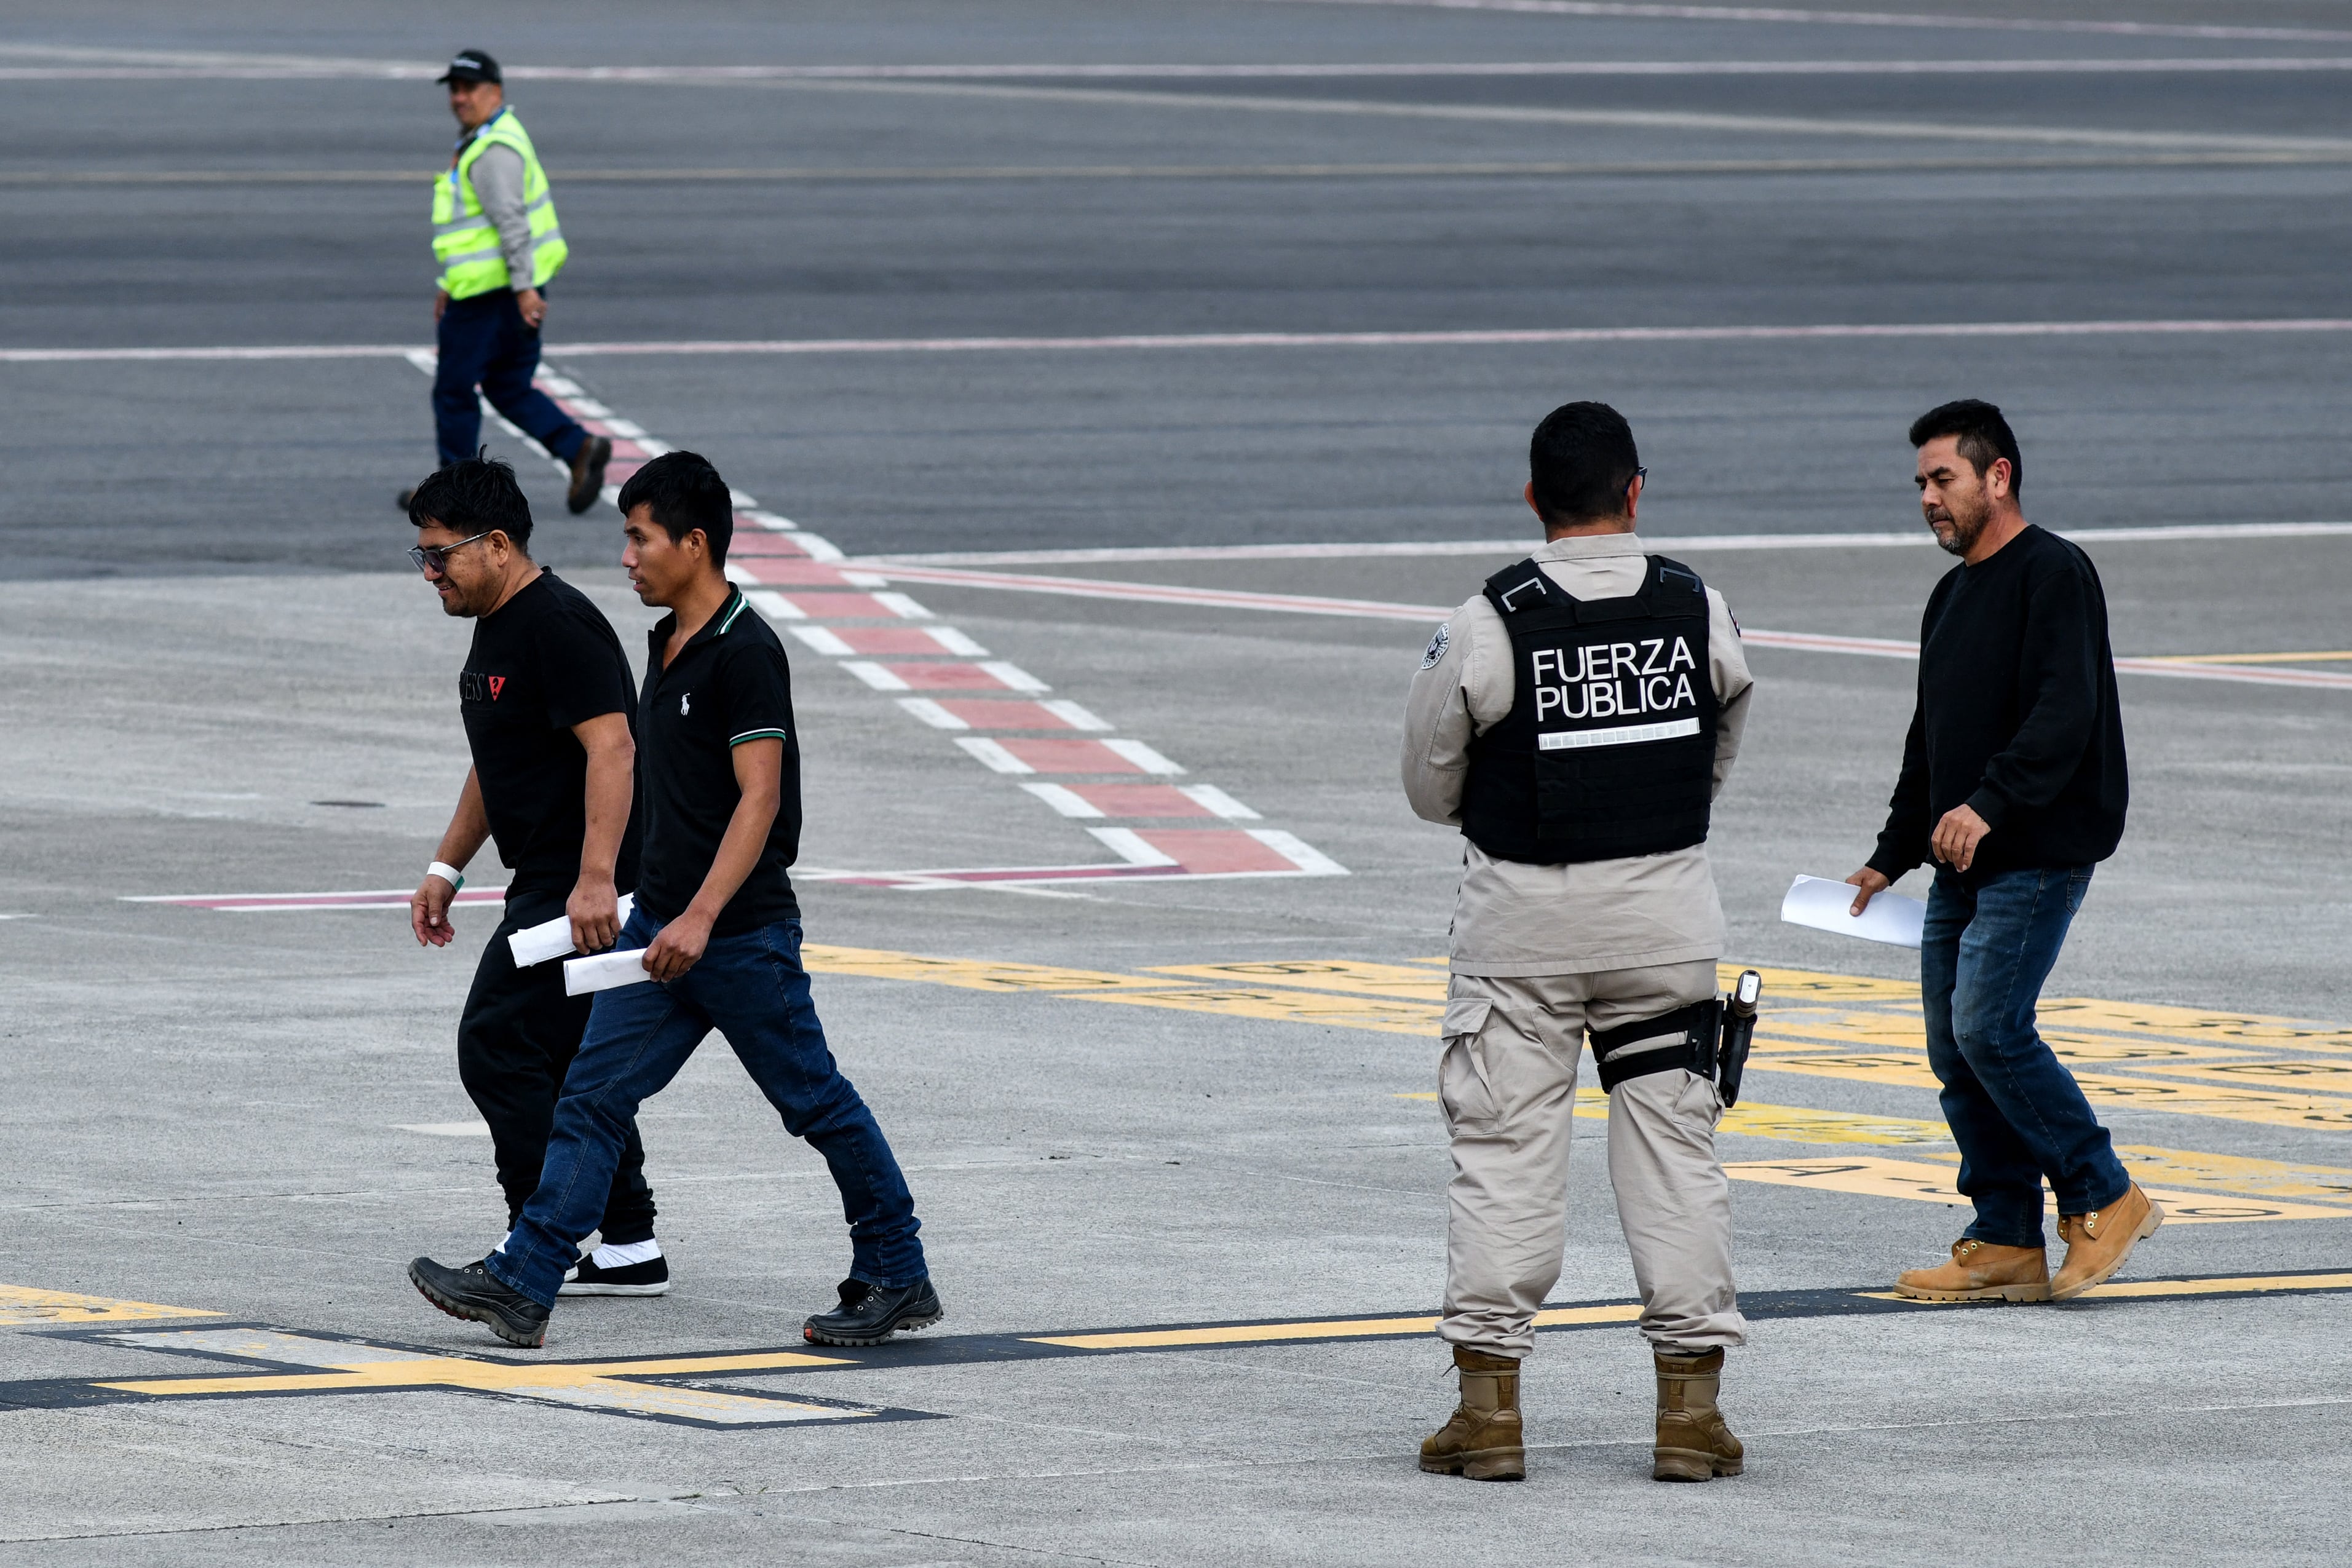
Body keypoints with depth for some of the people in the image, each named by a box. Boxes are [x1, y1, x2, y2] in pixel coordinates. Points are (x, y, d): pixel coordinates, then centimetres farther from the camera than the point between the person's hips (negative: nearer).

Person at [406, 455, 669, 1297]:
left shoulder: (558, 624, -17)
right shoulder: (496, 627, 17)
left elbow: (611, 749, -25)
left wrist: (596, 879, -31)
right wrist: (446, 866, 26)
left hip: (587, 887, -11)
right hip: (550, 882, 11)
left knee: (500, 1047, -10)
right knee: (573, 1060, 11)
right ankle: (628, 1248, 14)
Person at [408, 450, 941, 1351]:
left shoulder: (744, 653, -16)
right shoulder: (669, 645, 12)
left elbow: (759, 797, -22)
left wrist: (702, 917, -29)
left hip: (743, 936, -9)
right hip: (662, 924, 9)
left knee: (815, 1101, 3)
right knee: (594, 1096, 0)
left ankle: (899, 1282, 16)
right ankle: (520, 1288, -5)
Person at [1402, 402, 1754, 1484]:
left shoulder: (1490, 625, -12)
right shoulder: (1699, 612, -4)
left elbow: (1430, 785, -1)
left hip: (1522, 917, -2)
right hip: (1667, 916, 2)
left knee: (1503, 1151, 4)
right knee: (1674, 1147, 7)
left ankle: (1489, 1406, 3)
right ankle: (1690, 1408, 7)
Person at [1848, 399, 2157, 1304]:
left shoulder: (2054, 575, -10)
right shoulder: (1952, 597, 20)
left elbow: (2064, 715, -22)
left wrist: (1989, 805, -33)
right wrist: (1894, 855, 22)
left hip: (2038, 855, -9)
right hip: (1963, 865, 9)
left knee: (1990, 1028, -17)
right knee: (1956, 1050, 4)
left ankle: (2104, 1199, -5)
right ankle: (2005, 1244, 8)